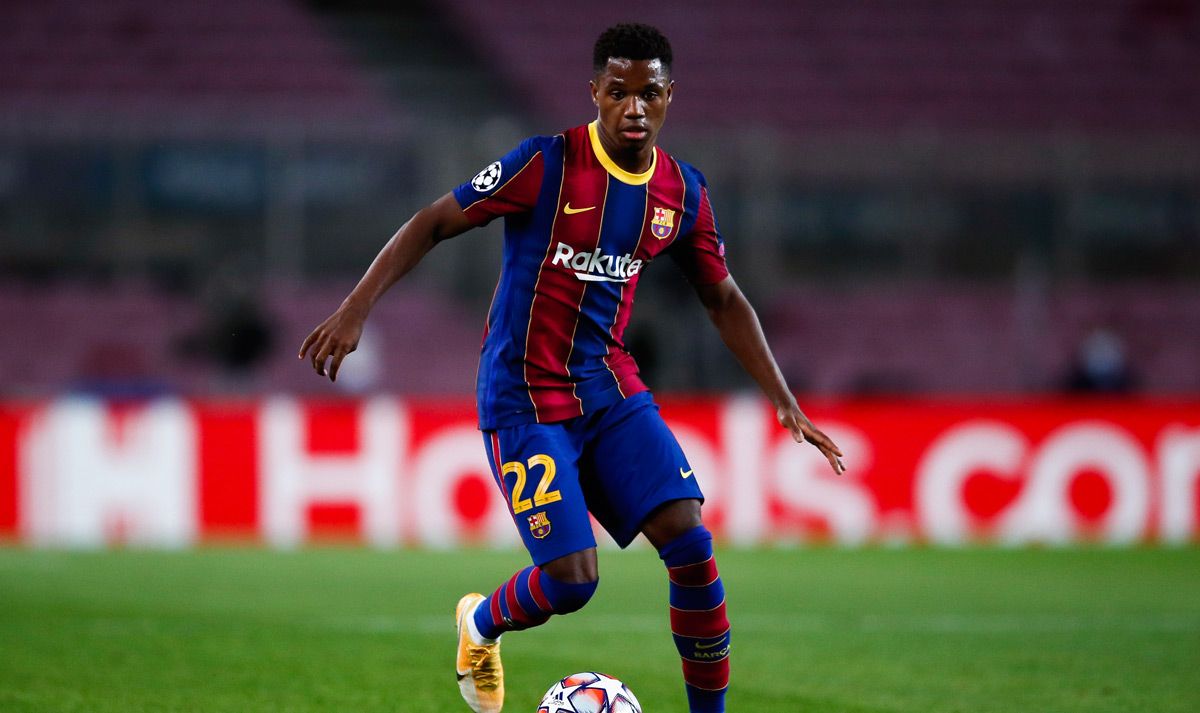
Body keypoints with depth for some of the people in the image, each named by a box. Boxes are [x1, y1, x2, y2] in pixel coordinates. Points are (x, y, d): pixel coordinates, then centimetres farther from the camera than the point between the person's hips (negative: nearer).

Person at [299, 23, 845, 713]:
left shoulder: (684, 191, 2)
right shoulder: (548, 164, -15)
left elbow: (724, 299, 14)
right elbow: (432, 224, -10)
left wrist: (785, 401, 11)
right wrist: (356, 309, -18)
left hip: (610, 387, 5)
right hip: (524, 399, -5)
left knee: (692, 544, -12)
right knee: (571, 580, -13)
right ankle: (481, 624, 22)